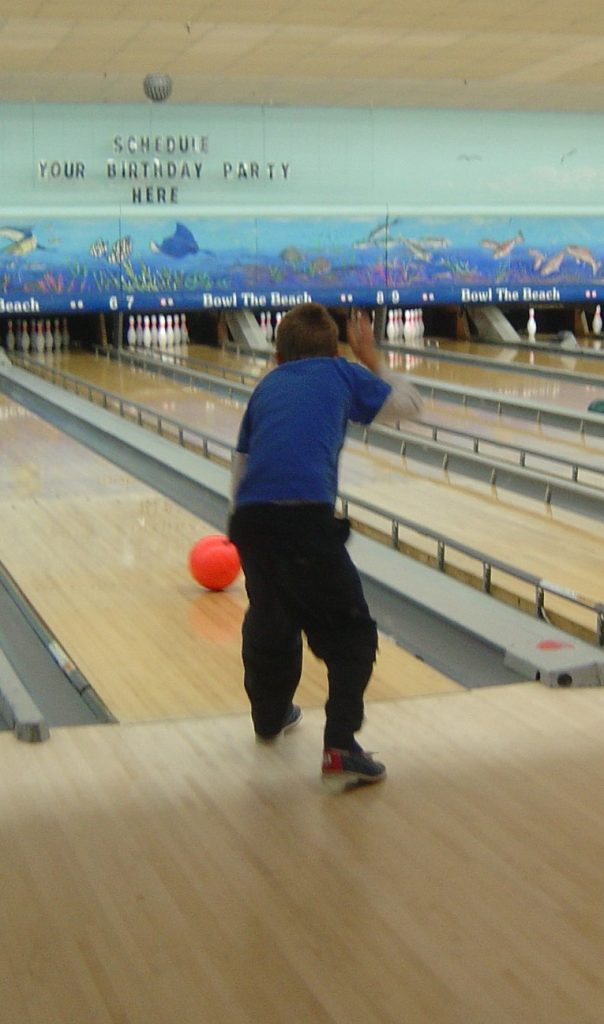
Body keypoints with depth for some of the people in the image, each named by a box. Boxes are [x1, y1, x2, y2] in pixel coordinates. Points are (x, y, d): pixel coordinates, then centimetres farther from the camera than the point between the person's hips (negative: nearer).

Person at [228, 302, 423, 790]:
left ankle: (270, 715, 47)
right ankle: (340, 746, -5)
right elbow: (409, 403, 27)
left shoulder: (266, 387, 25)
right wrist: (371, 359, 38)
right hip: (307, 518, -5)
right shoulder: (341, 373, 15)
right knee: (350, 634, 7)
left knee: (269, 621, 27)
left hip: (250, 517, 5)